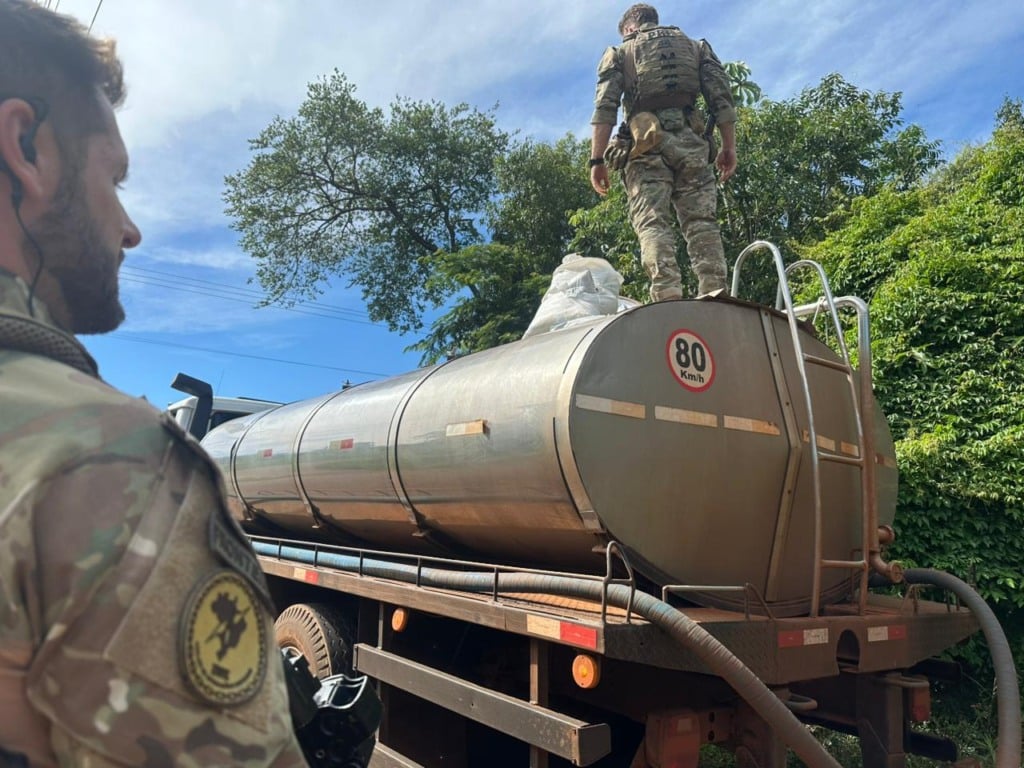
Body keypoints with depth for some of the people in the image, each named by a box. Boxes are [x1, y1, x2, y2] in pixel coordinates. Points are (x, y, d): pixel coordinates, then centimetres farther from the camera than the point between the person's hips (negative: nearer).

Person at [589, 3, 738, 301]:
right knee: (701, 222, -3)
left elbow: (605, 107, 3)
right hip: (690, 141, 2)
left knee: (652, 222, -10)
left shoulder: (620, 52, 18)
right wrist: (729, 147, 11)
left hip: (647, 143, -2)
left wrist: (597, 159, -1)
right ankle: (715, 296, -17)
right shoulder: (695, 46, 26)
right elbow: (721, 98, 13)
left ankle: (668, 298, -28)